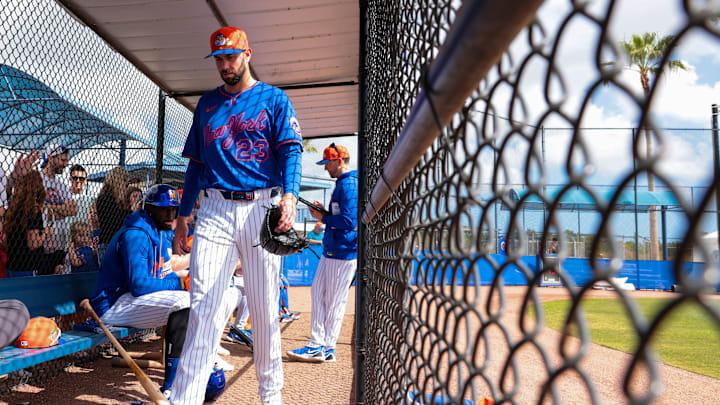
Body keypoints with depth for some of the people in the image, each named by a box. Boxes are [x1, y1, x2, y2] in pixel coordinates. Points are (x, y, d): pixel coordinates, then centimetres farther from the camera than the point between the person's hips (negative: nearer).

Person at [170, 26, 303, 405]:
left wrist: (289, 195, -23)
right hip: (214, 211, 2)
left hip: (261, 209, -2)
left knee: (264, 307, 3)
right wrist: (182, 217, 13)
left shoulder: (274, 99, 8)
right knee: (203, 306, -7)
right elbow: (196, 163, 19)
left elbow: (290, 150, -4)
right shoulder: (207, 103, 19)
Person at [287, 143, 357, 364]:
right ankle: (317, 345, 16)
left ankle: (326, 348, 8)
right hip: (330, 251, 11)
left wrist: (323, 219, -12)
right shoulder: (341, 184, 18)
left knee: (334, 301, -1)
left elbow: (349, 221, -24)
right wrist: (324, 210, 9)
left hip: (343, 253, -11)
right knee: (318, 293, 11)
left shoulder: (349, 184, -15)